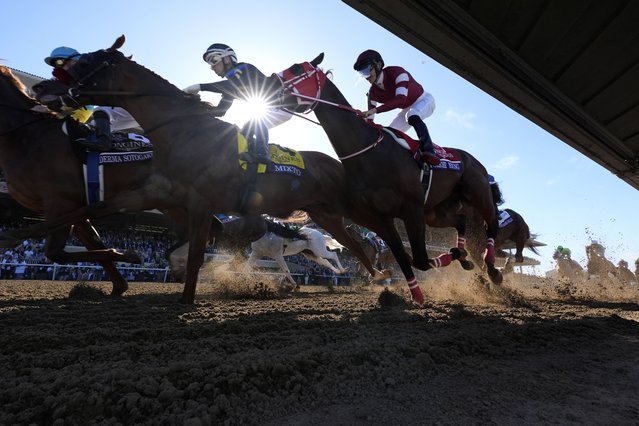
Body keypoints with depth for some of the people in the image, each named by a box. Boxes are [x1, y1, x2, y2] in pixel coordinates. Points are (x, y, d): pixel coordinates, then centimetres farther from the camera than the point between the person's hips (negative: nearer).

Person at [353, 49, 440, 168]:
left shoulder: (397, 72, -30)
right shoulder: (373, 92, -13)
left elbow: (400, 99, -45)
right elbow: (369, 119, -12)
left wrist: (376, 110, -54)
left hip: (424, 100, -7)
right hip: (408, 109, 7)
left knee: (412, 116, -40)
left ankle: (429, 152, -43)